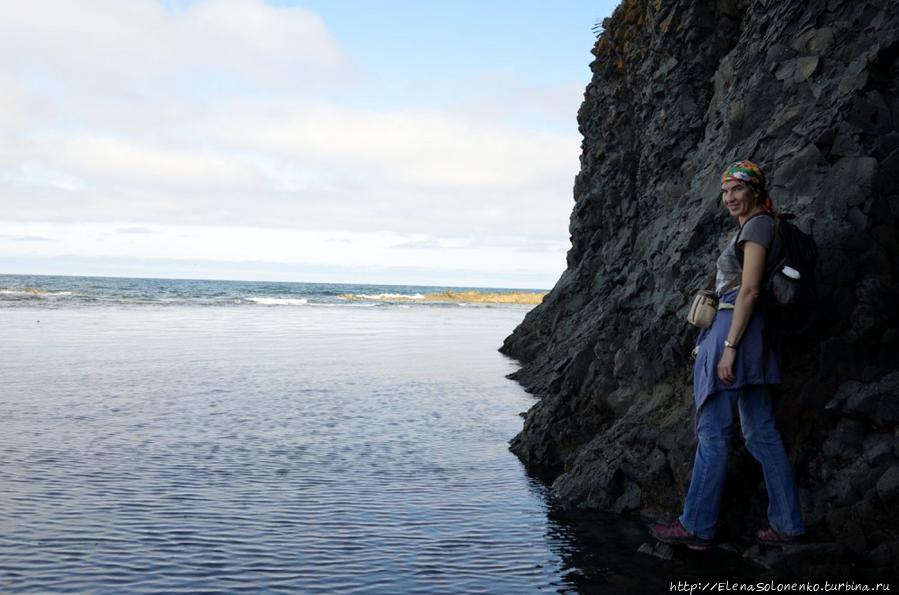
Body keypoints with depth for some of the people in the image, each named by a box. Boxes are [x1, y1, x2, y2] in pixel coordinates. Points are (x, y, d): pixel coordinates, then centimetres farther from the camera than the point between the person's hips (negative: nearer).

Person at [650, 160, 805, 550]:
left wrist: (729, 347, -21)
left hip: (736, 329, -10)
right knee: (760, 432, 10)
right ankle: (787, 524, 15)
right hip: (741, 335, 10)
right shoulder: (752, 227, 21)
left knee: (713, 432, -6)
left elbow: (750, 291, -17)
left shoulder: (757, 225, -9)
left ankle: (696, 526, 1)